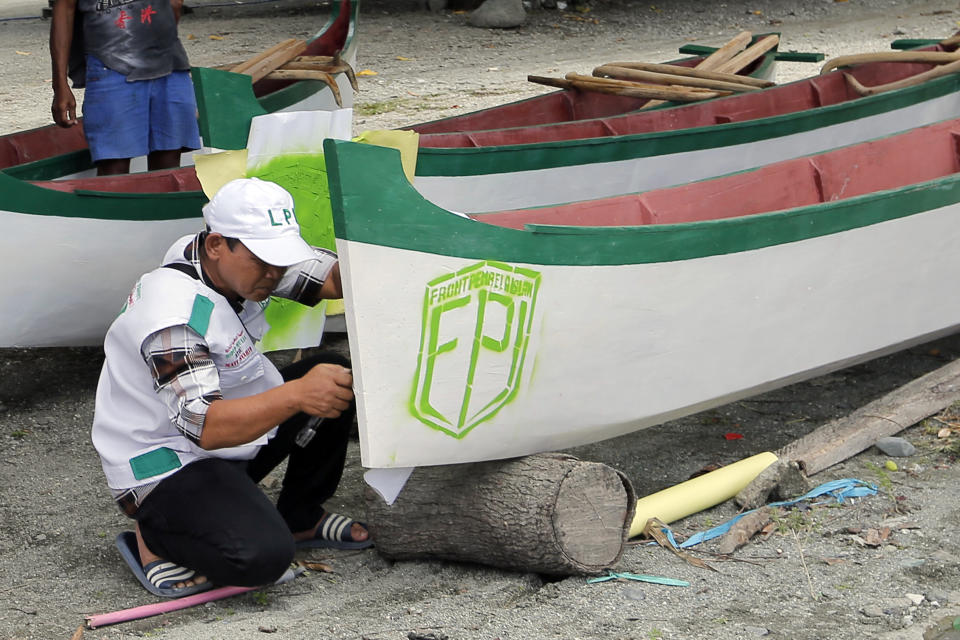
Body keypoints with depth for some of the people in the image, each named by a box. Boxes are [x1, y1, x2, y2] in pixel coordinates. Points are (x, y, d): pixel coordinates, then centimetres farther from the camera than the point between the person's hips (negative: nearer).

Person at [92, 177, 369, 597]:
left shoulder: (239, 264, -4)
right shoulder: (174, 314, -31)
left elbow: (334, 275, -4)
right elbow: (205, 428, -38)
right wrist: (296, 395, -47)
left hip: (228, 449, 10)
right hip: (162, 476, -10)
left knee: (335, 375, 3)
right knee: (262, 555, -32)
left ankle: (300, 517, 15)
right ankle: (156, 537, -2)